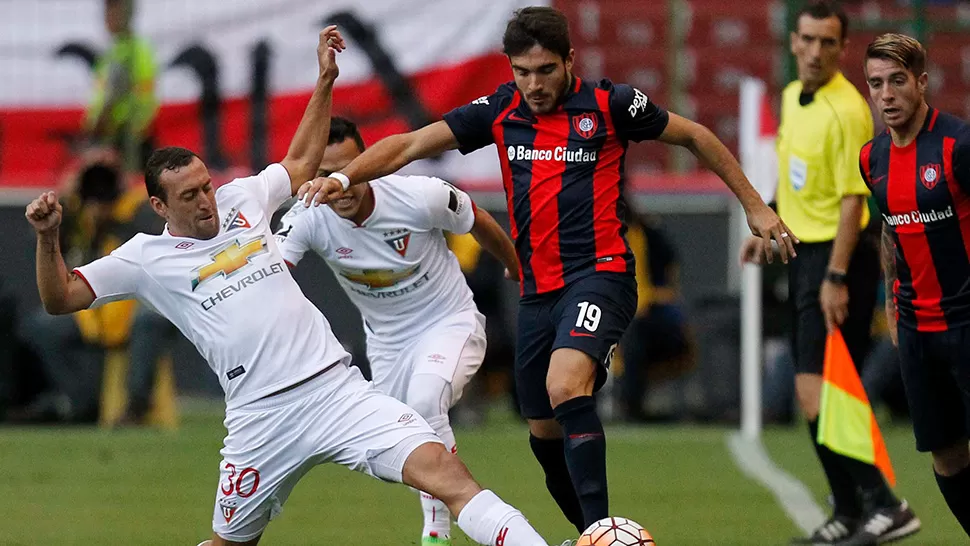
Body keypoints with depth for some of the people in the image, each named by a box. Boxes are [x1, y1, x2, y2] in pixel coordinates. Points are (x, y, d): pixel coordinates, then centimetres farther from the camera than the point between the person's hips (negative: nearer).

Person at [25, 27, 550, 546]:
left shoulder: (240, 200, 16)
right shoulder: (147, 258, 6)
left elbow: (300, 162, 33)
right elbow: (61, 298, 2)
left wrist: (325, 81, 27)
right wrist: (48, 237, -14)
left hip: (337, 386, 2)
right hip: (263, 419, -2)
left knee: (442, 468, -16)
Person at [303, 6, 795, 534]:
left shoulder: (608, 104, -6)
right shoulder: (499, 111, 4)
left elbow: (694, 136, 7)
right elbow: (412, 144, 1)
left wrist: (754, 206, 10)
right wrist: (343, 177, -14)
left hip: (600, 273, -6)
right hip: (537, 289, 6)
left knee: (566, 388, -30)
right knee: (545, 431, 12)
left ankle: (600, 529, -31)